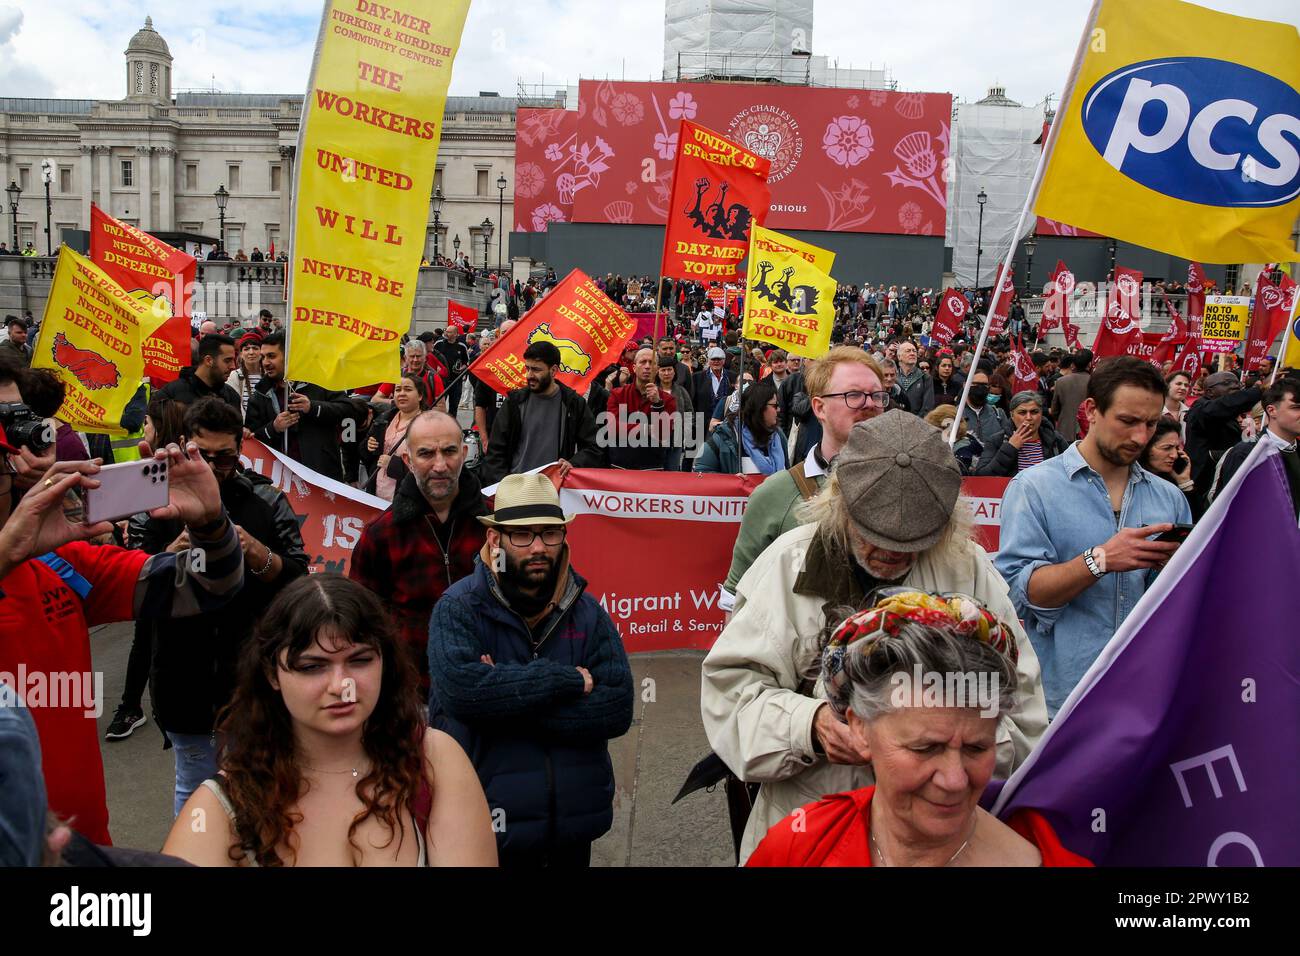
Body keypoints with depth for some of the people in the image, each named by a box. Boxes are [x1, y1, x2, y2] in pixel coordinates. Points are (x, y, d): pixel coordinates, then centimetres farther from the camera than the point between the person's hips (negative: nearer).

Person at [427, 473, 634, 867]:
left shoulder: (587, 612, 0)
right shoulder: (459, 608, -9)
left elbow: (617, 709, -10)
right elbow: (460, 687, -27)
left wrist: (504, 697, -18)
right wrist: (568, 680, -20)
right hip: (487, 825, -3)